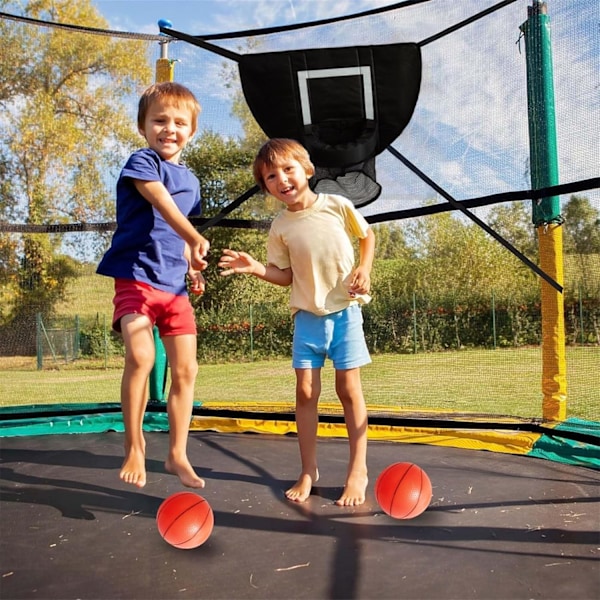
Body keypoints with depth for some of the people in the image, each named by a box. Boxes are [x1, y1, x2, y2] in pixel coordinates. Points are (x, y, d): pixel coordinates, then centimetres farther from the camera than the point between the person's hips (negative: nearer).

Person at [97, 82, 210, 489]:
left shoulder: (190, 181, 17)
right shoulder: (142, 162, -5)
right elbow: (162, 203, -23)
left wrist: (192, 267, 9)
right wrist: (196, 240, -40)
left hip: (175, 285, 7)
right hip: (136, 276, -6)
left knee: (186, 369, 3)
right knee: (140, 356, -26)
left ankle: (178, 454, 18)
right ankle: (134, 444, -3)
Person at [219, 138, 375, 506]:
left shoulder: (337, 206, -7)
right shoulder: (280, 227, -3)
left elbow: (367, 234, 9)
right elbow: (286, 275, 2)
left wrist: (364, 269, -6)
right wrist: (256, 268, -16)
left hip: (345, 309, -2)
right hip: (307, 314, 2)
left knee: (348, 388, -1)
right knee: (305, 390, 1)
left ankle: (358, 470, 13)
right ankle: (309, 471, 16)